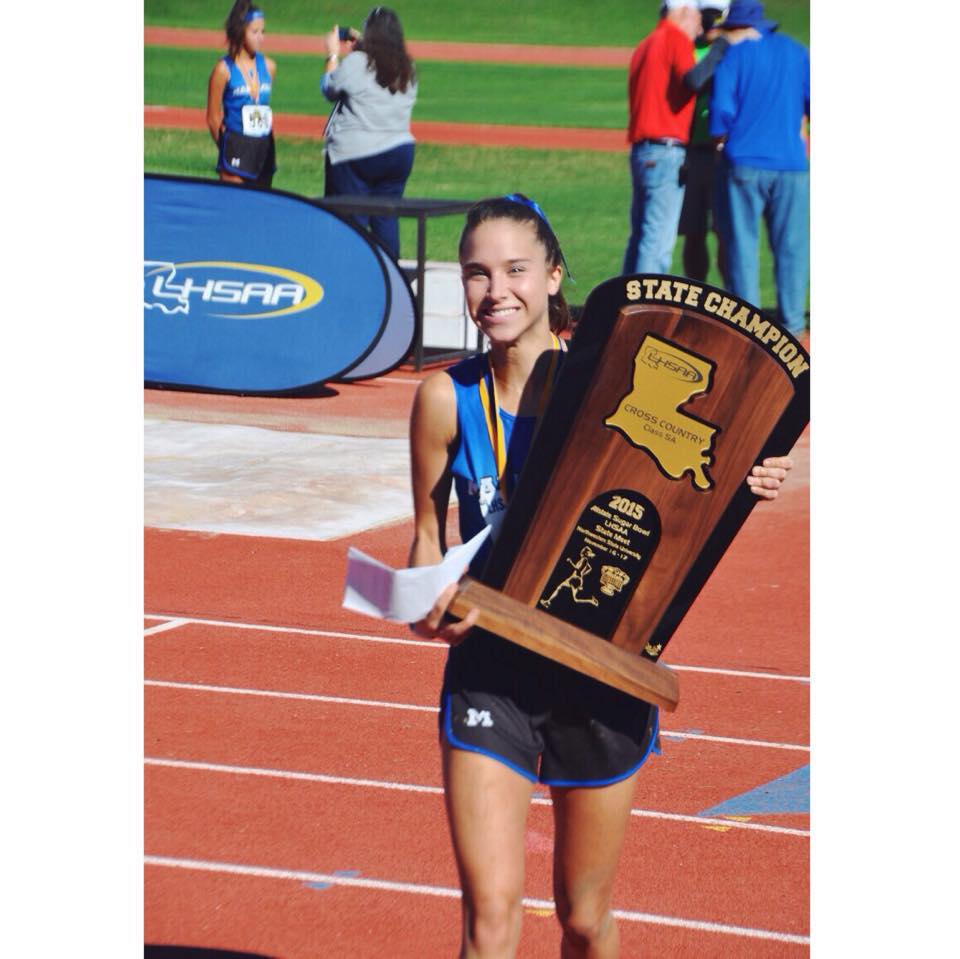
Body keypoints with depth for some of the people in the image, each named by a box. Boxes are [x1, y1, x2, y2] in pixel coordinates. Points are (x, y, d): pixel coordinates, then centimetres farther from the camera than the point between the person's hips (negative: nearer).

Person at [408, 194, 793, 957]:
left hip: (601, 673, 0)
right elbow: (429, 532, 7)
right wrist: (429, 607, -15)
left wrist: (745, 486, -16)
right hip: (489, 669, 0)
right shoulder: (447, 399, -4)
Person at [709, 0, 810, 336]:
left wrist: (720, 138, 6)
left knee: (742, 245, 2)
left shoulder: (733, 55, -2)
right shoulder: (796, 53, 10)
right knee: (790, 245, 7)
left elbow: (722, 108, -9)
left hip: (743, 162, -3)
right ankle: (790, 321, 6)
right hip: (792, 165, 3)